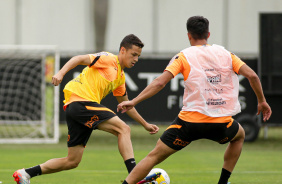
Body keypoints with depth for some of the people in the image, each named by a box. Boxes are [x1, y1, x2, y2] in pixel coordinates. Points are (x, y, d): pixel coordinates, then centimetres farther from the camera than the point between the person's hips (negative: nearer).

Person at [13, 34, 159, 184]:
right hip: (81, 102, -9)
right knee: (123, 129, -18)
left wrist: (145, 124, 34)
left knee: (72, 161, 8)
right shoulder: (108, 59, -2)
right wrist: (61, 73, -28)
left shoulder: (120, 77, 24)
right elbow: (80, 59, -13)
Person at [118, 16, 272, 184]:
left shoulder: (183, 56, 2)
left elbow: (160, 82, -9)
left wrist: (133, 102, -6)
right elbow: (252, 75, 2)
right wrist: (262, 101, 16)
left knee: (155, 156, 7)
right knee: (240, 136, 35)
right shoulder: (225, 54, 9)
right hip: (221, 124, 2)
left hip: (190, 120, -2)